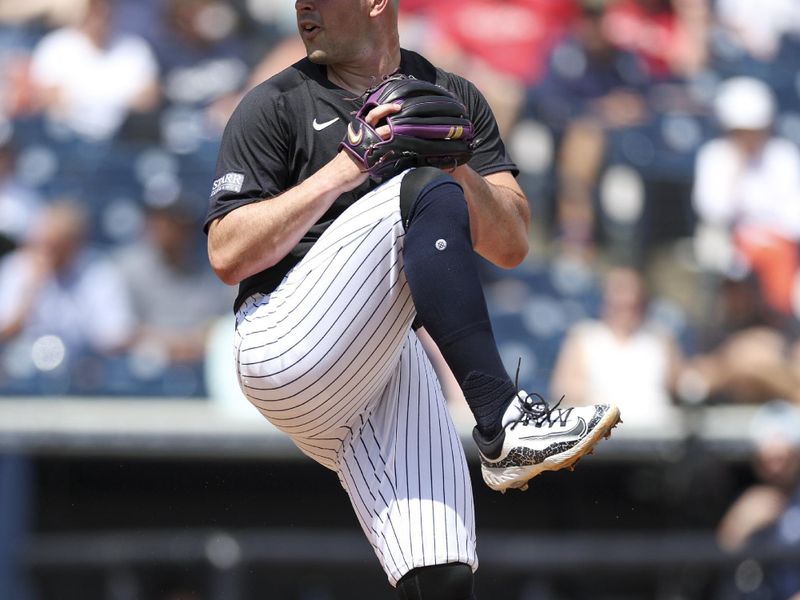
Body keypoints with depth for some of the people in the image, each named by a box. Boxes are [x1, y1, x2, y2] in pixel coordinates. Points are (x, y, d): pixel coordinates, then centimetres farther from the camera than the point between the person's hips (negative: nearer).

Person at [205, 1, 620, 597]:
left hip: (396, 360, 3)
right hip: (286, 344, -3)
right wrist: (344, 171, -10)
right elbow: (228, 258, -4)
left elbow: (511, 246, 10)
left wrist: (450, 161, -7)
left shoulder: (452, 99, 18)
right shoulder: (276, 105, 8)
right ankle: (505, 426, -33)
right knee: (423, 193, -26)